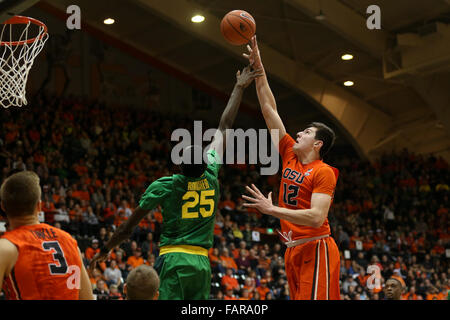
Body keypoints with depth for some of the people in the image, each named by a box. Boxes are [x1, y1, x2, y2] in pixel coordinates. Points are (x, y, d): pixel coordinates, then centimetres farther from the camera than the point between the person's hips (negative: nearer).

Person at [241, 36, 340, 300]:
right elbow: (270, 110, 14)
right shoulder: (290, 156, 12)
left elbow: (317, 217, -21)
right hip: (294, 249, 8)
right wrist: (259, 68, 13)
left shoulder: (323, 172, -8)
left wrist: (271, 209, -22)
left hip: (316, 250, -8)